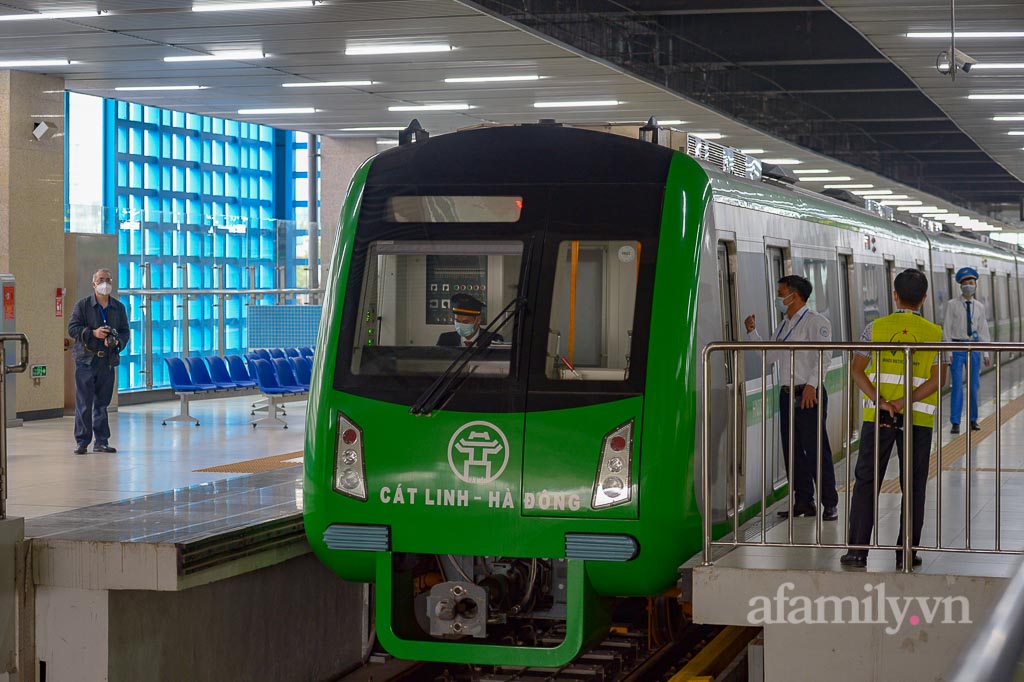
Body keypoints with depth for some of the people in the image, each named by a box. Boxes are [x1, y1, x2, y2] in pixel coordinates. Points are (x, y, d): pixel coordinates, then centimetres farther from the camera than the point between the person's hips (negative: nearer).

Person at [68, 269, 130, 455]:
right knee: (83, 403, -4)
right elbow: (72, 328, -3)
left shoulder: (119, 308, 11)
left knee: (102, 403, 7)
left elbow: (125, 331, 12)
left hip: (108, 361, 3)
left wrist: (117, 341, -10)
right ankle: (82, 442, 2)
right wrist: (93, 333, -16)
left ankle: (101, 441, 12)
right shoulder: (83, 305, 1)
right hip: (86, 359, -3)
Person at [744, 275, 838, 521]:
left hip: (809, 395, -8)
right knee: (792, 450, 8)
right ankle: (803, 501, 16)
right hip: (787, 395, 9)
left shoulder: (815, 321, -7)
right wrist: (752, 332, 17)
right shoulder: (786, 325, 20)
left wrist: (811, 384, -28)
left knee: (816, 450, -8)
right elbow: (770, 355, 23)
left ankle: (830, 504, -3)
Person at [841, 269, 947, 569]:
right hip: (917, 419, 0)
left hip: (877, 416, 0)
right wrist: (906, 402, -15)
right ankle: (906, 553, 8)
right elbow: (937, 378, -9)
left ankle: (857, 550, 4)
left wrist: (879, 401, -15)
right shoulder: (935, 334, 1)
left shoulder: (875, 328, 1)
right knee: (913, 486, 8)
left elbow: (857, 370, -6)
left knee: (866, 482, 7)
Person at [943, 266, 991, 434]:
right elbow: (946, 328, -3)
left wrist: (986, 354, 5)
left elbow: (983, 330, 10)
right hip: (957, 348, -3)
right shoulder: (952, 304, -3)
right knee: (957, 385, -7)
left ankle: (973, 420, 18)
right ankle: (955, 423, -2)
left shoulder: (979, 307, 8)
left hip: (973, 348, 3)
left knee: (974, 385, 6)